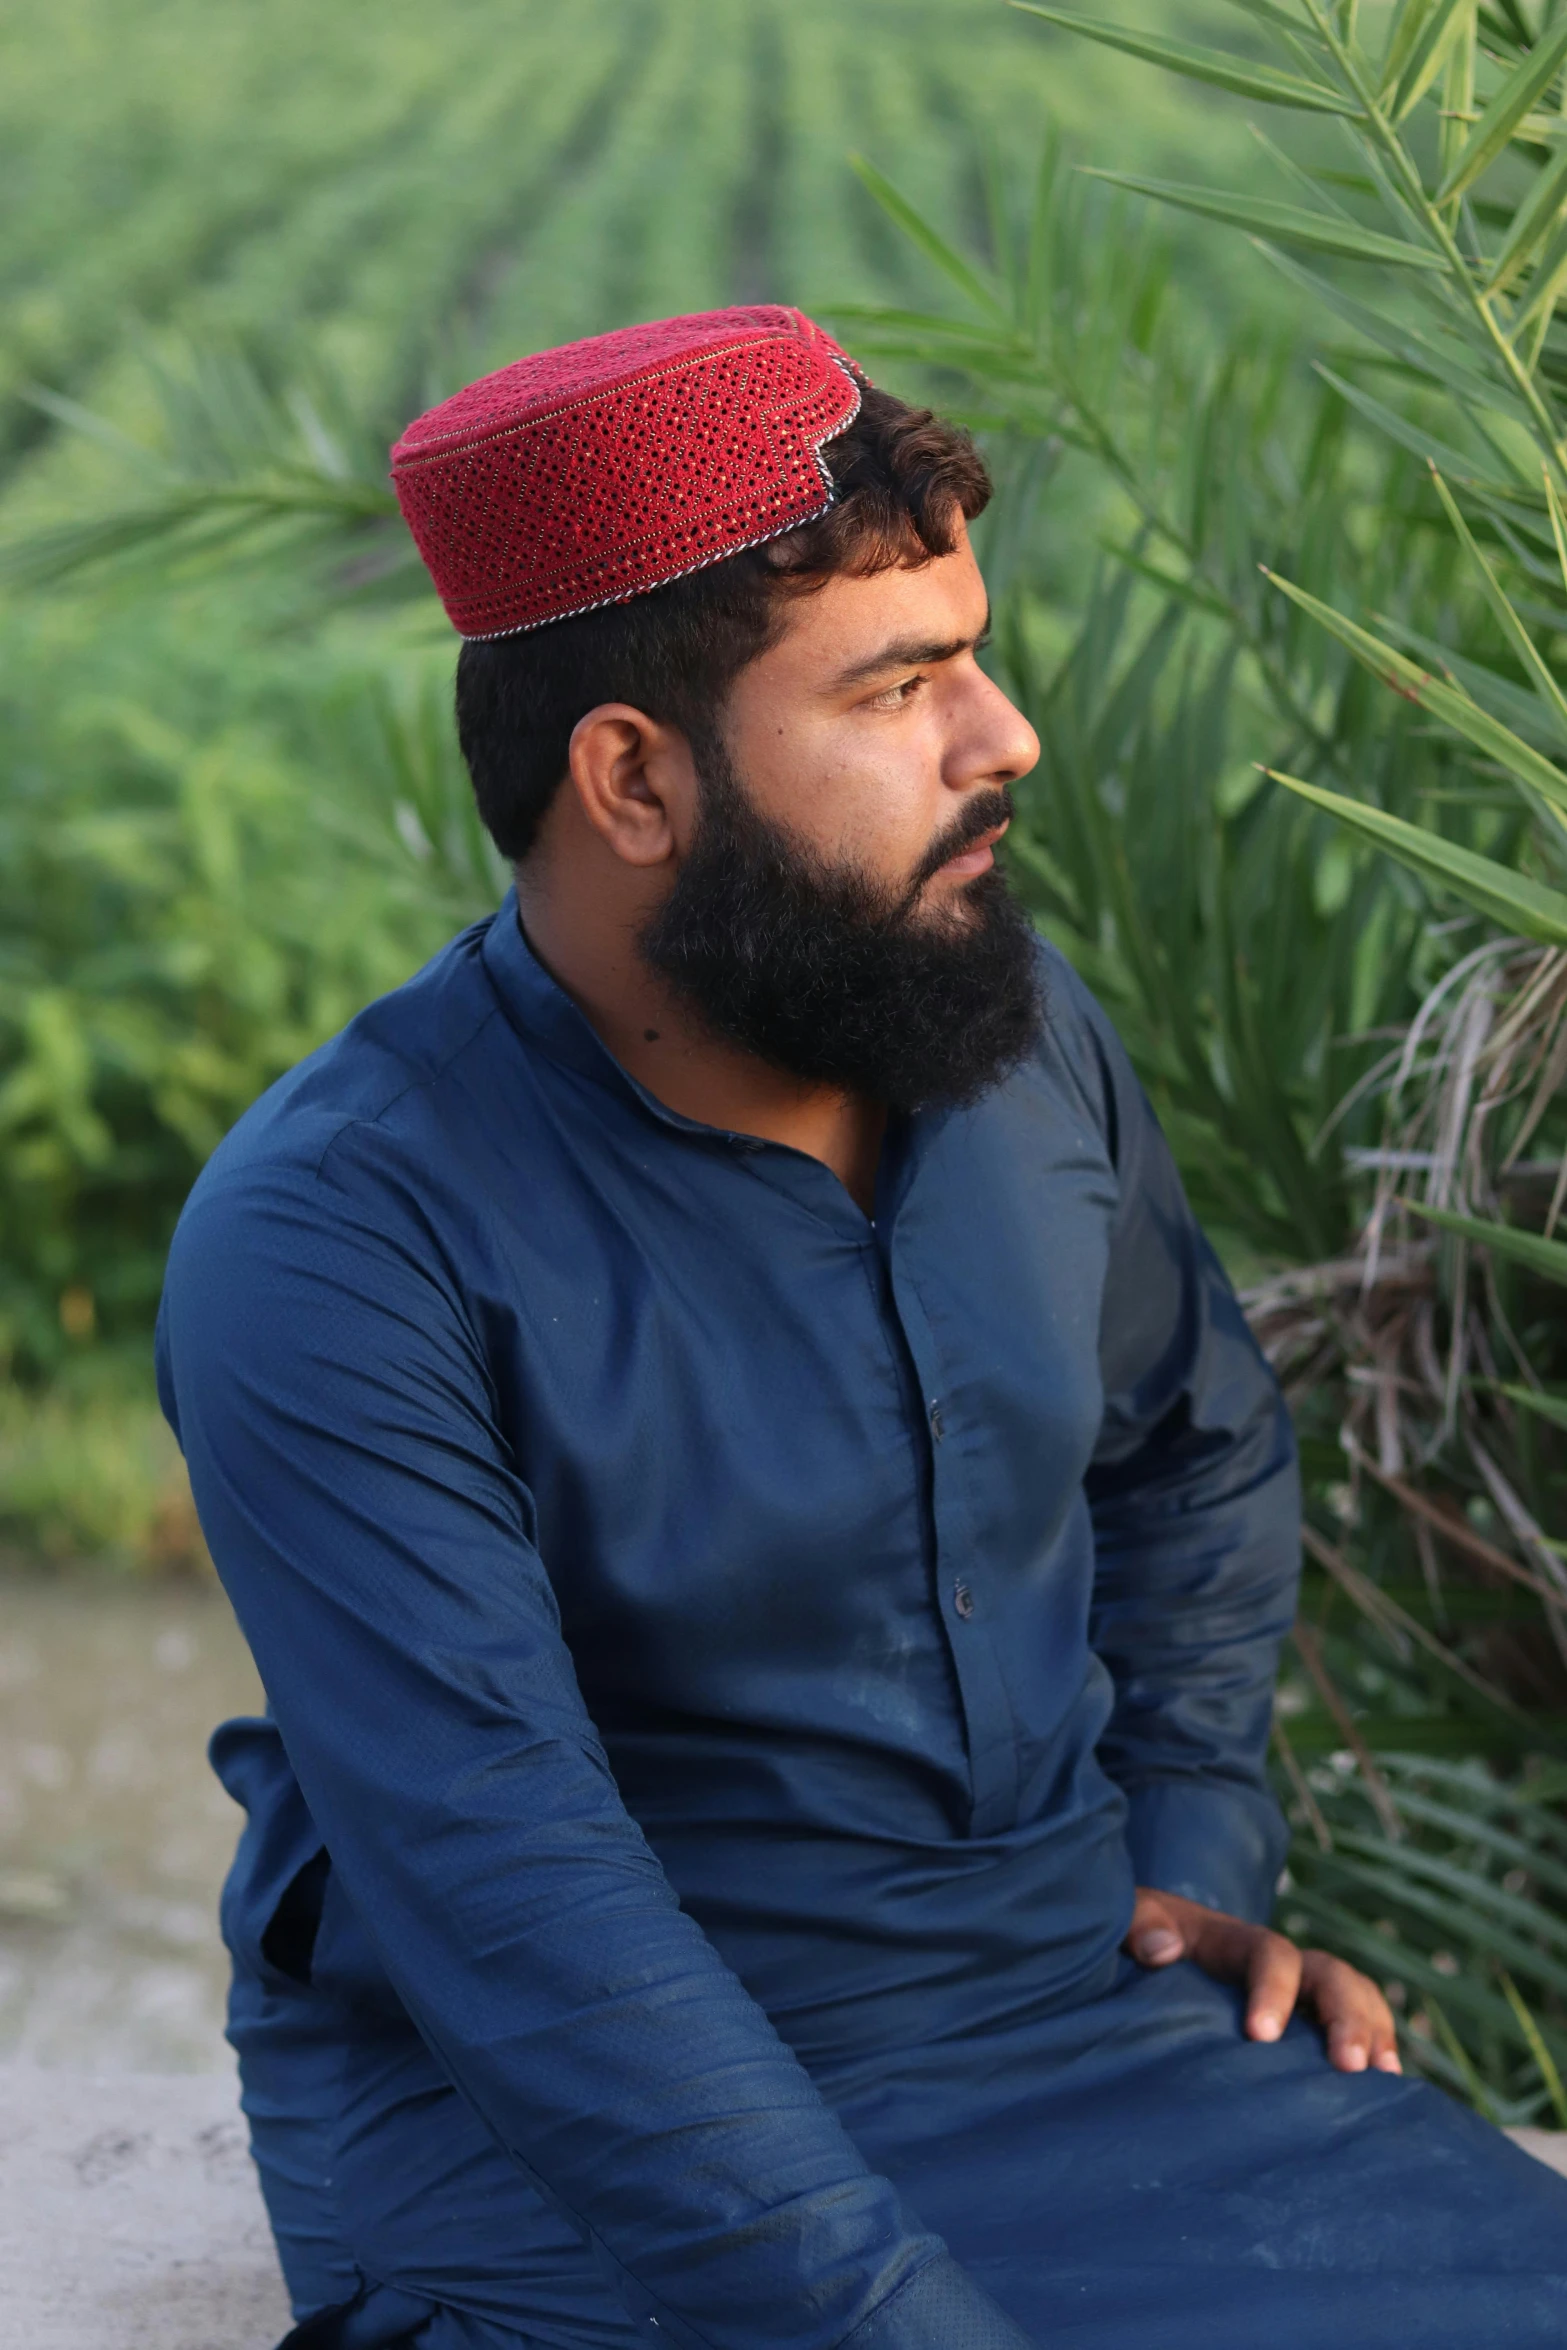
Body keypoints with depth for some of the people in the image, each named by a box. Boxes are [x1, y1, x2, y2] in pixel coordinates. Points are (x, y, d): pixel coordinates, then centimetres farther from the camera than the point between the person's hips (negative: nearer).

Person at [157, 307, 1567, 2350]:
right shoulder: (336, 1248, -18)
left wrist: (1196, 1850, 9)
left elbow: (1197, 1448, 22)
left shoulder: (1021, 1037, 2)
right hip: (558, 2144, -5)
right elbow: (516, 1908, -25)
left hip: (1080, 2011, 5)